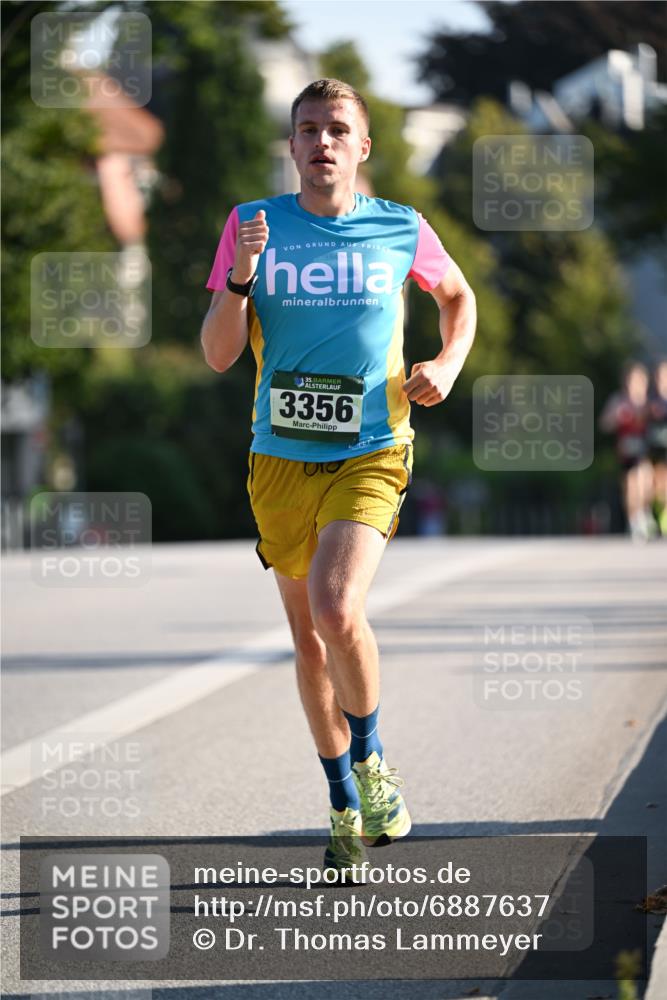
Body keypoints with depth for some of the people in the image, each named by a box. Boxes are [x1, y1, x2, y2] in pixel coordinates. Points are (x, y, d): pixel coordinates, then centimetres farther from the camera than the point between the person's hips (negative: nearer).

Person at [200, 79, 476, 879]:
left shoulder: (402, 231, 0)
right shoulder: (252, 226, 0)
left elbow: (458, 297, 20)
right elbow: (217, 355, -4)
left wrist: (447, 364, 1)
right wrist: (241, 276, -20)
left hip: (369, 456, -2)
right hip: (280, 460, 3)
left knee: (336, 609, -25)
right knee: (308, 637, 11)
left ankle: (371, 762, 1)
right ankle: (347, 811, 28)